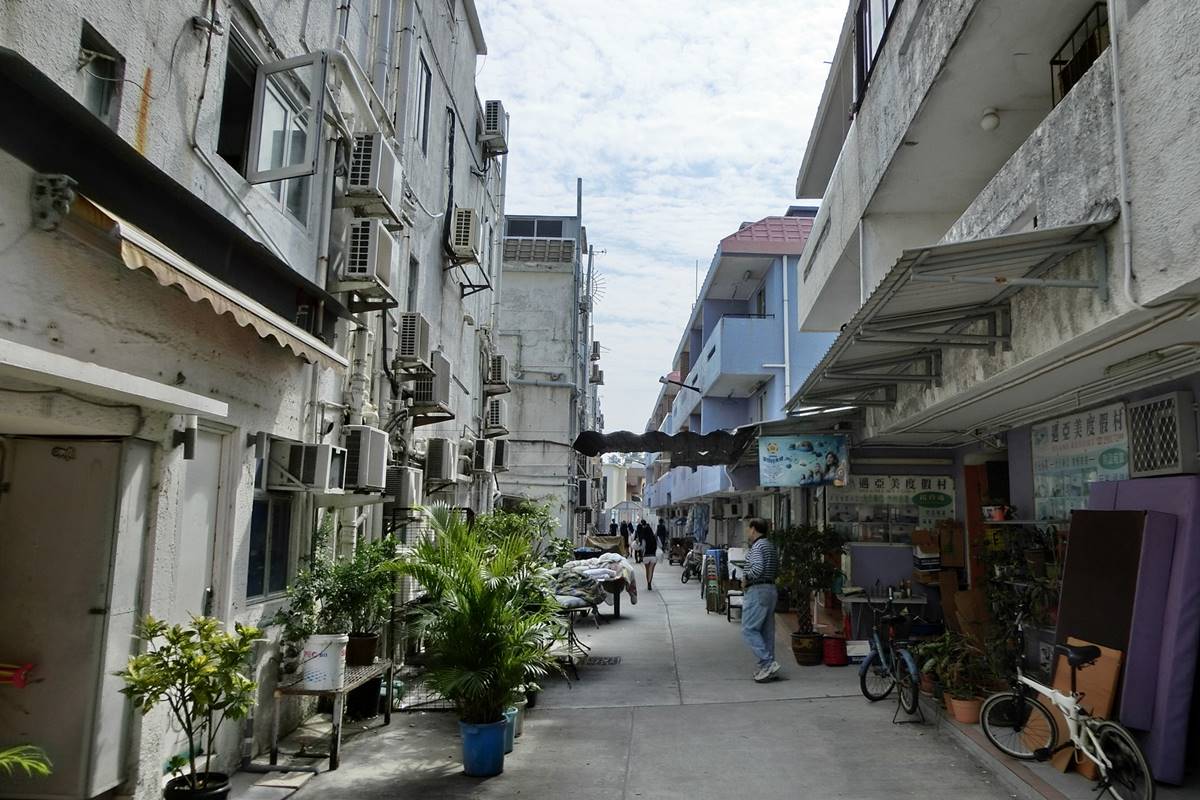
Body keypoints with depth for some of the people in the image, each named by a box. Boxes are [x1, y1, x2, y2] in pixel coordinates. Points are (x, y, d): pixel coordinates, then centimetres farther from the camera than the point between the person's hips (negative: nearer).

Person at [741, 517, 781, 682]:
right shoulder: (771, 545, 15)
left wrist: (746, 578, -12)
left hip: (757, 590, -10)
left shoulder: (757, 546, -14)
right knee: (767, 630, 12)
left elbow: (757, 568, -27)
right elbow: (777, 570, 20)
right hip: (771, 589, 10)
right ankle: (768, 666, 14)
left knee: (749, 629, -6)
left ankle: (768, 663, -11)